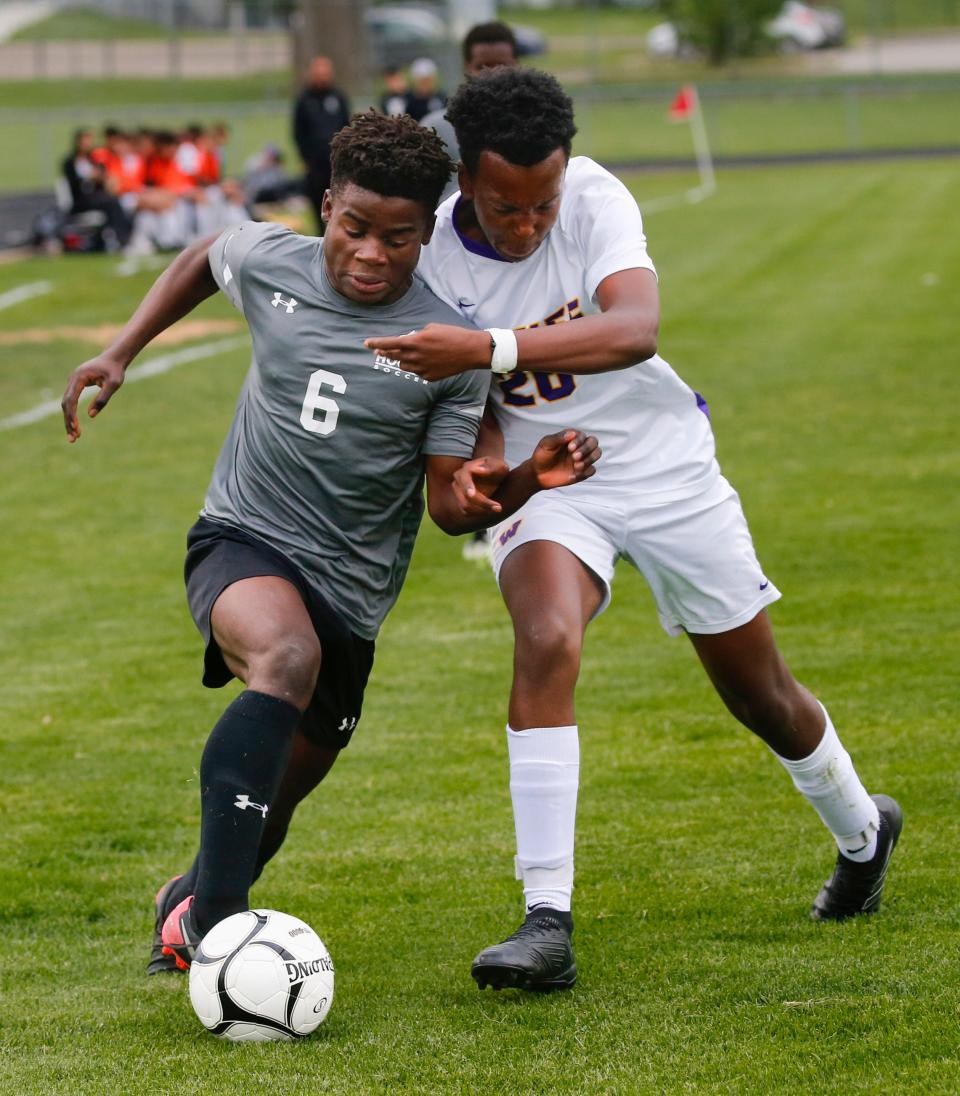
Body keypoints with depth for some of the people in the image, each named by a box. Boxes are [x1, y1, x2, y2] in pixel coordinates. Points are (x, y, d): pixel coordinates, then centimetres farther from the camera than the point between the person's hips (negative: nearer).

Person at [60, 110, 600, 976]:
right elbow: (202, 262, 20)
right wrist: (120, 356, 13)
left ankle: (190, 904, 46)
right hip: (241, 545, -2)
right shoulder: (268, 262, -5)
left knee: (272, 803, 12)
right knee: (288, 656, -36)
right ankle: (213, 918, -43)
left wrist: (529, 479, -26)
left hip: (350, 593, 2)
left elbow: (450, 504, -7)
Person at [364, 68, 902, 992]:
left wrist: (488, 350, -53)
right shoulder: (428, 253, -19)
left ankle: (861, 830, 46)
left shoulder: (597, 199, -24)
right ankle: (547, 922, -30)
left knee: (760, 694, 13)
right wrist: (470, 477, -24)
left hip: (663, 464, 0)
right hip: (540, 481, 0)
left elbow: (635, 330, -43)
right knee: (546, 639, -31)